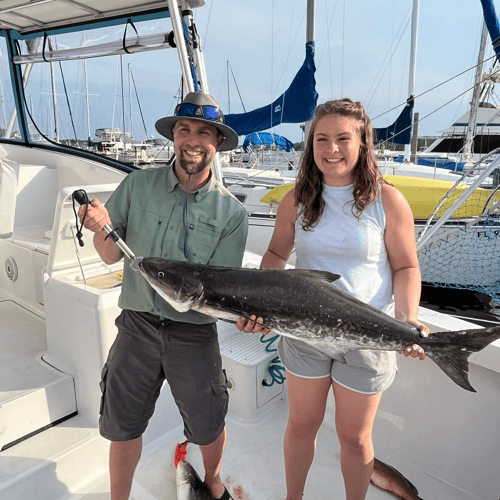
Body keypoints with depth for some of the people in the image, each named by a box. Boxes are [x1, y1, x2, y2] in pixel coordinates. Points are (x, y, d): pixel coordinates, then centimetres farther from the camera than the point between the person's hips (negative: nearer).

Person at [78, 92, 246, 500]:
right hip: (137, 325, 1)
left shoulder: (231, 212, -7)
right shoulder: (138, 185, -3)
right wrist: (102, 228, -19)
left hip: (194, 332, -1)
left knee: (208, 426, 17)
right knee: (122, 425, 16)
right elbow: (111, 256, 1)